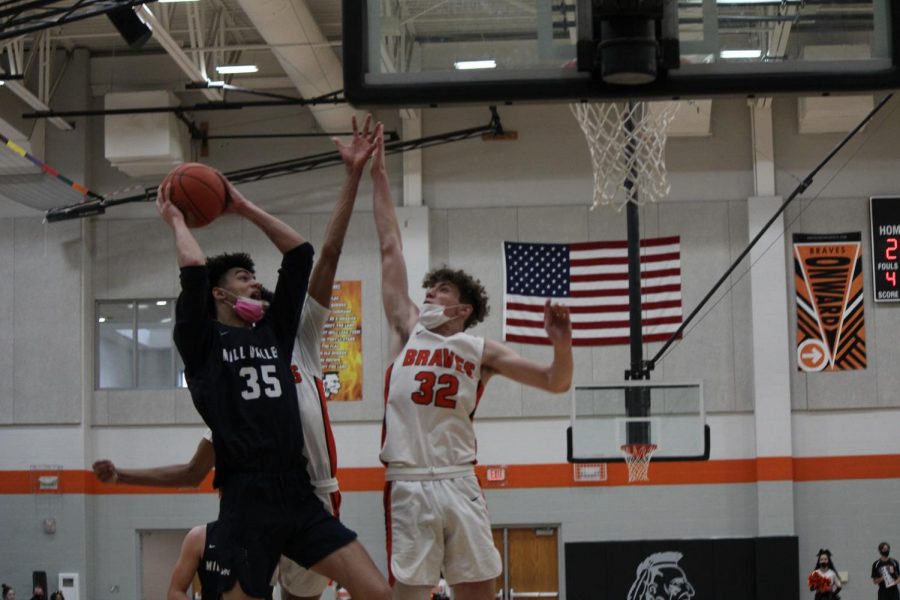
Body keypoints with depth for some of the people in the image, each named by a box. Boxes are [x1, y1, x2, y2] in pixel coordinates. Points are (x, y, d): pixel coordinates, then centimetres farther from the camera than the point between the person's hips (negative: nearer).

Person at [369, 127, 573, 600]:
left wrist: (561, 344, -11)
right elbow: (390, 247, 11)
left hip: (460, 484, 1)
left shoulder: (481, 351, 11)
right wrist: (378, 174, 12)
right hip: (406, 485, 0)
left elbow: (556, 382, 10)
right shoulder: (408, 330, 11)